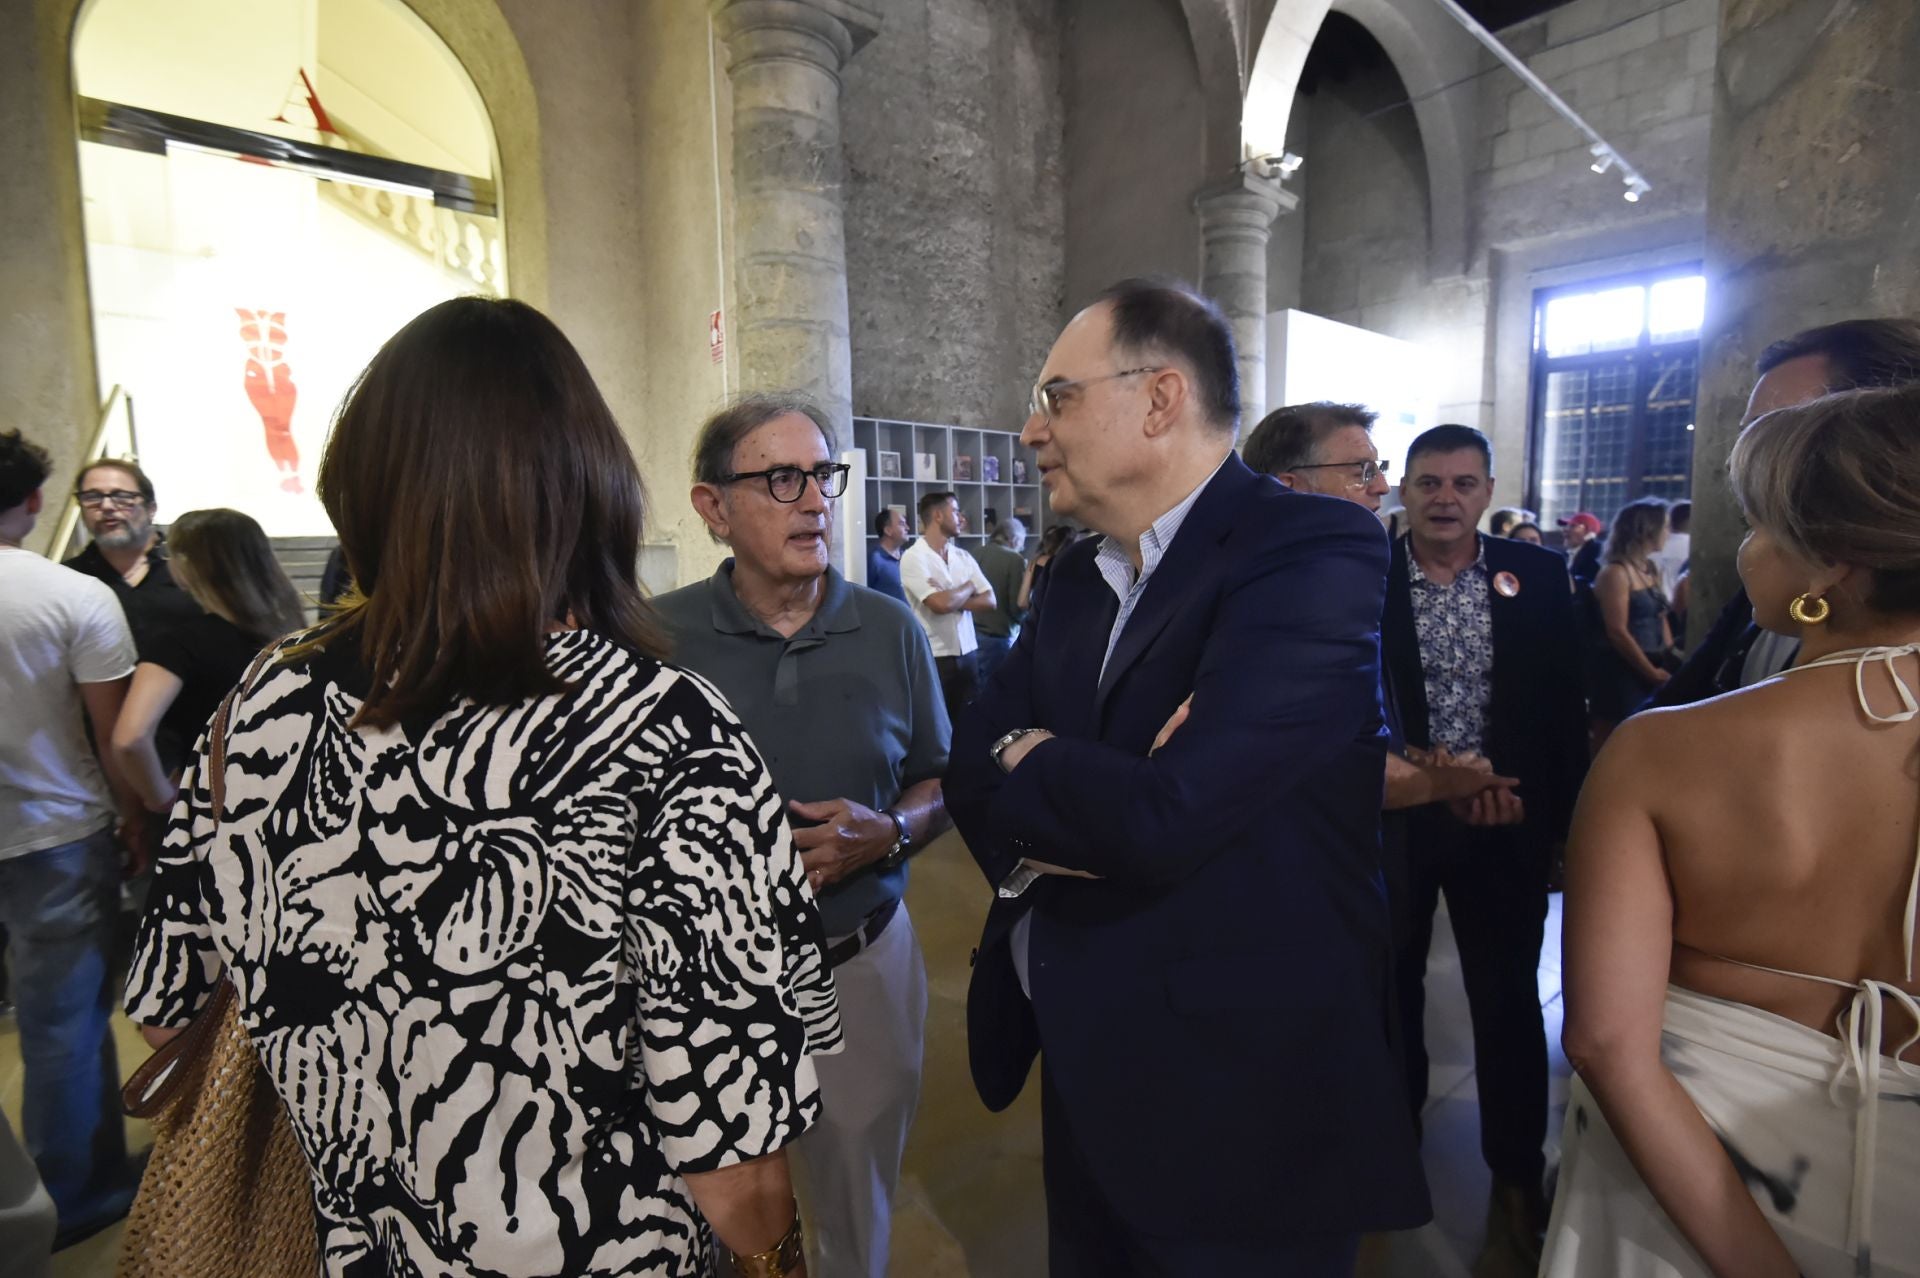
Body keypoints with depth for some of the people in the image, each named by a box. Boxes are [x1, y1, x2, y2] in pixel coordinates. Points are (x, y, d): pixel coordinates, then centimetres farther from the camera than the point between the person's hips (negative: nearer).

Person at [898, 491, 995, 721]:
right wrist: (968, 588, -2)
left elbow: (990, 601, 2)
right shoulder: (913, 557, -10)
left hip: (968, 654, 6)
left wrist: (952, 599, -13)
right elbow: (941, 604, -21)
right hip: (933, 657, -6)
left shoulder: (964, 557, 9)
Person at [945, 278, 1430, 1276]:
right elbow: (974, 765, 1)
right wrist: (1082, 802, -20)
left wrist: (1028, 761, -11)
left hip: (1236, 1095, -6)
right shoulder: (1078, 574, 5)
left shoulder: (1315, 550, -20)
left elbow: (1165, 815, -30)